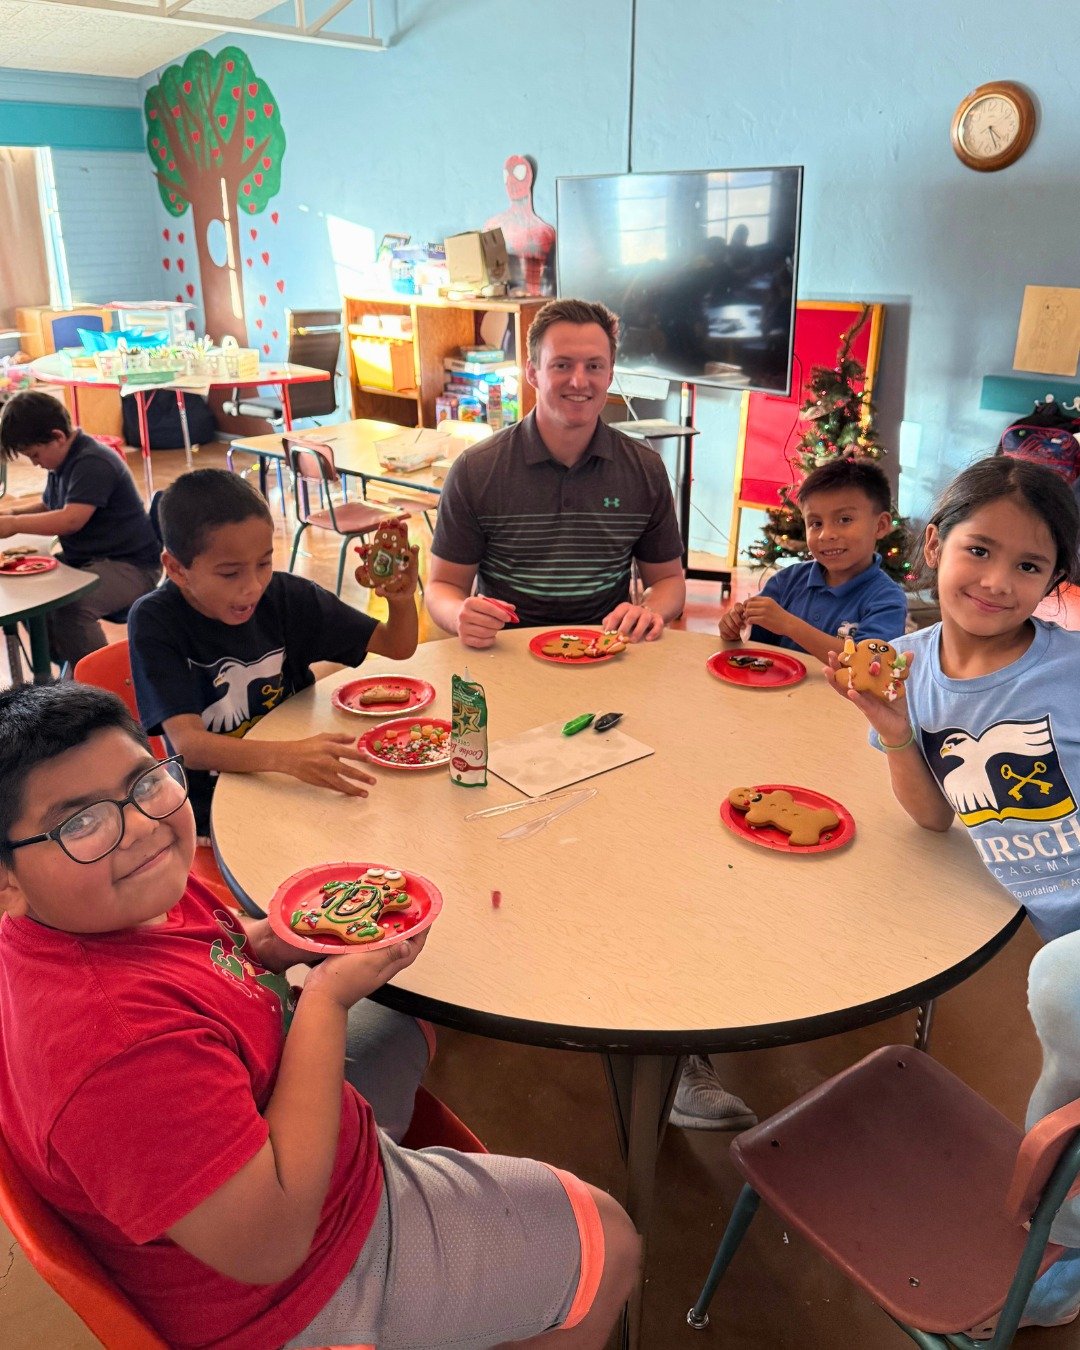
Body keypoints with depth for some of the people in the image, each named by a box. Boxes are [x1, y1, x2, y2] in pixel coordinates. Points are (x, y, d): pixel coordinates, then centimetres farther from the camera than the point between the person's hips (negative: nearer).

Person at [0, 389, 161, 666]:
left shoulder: (93, 463, -19)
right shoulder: (64, 461, 12)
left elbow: (71, 520, -30)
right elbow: (48, 506, 28)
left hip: (131, 566, -11)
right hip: (84, 559, 11)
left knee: (70, 607, -32)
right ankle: (63, 665, 14)